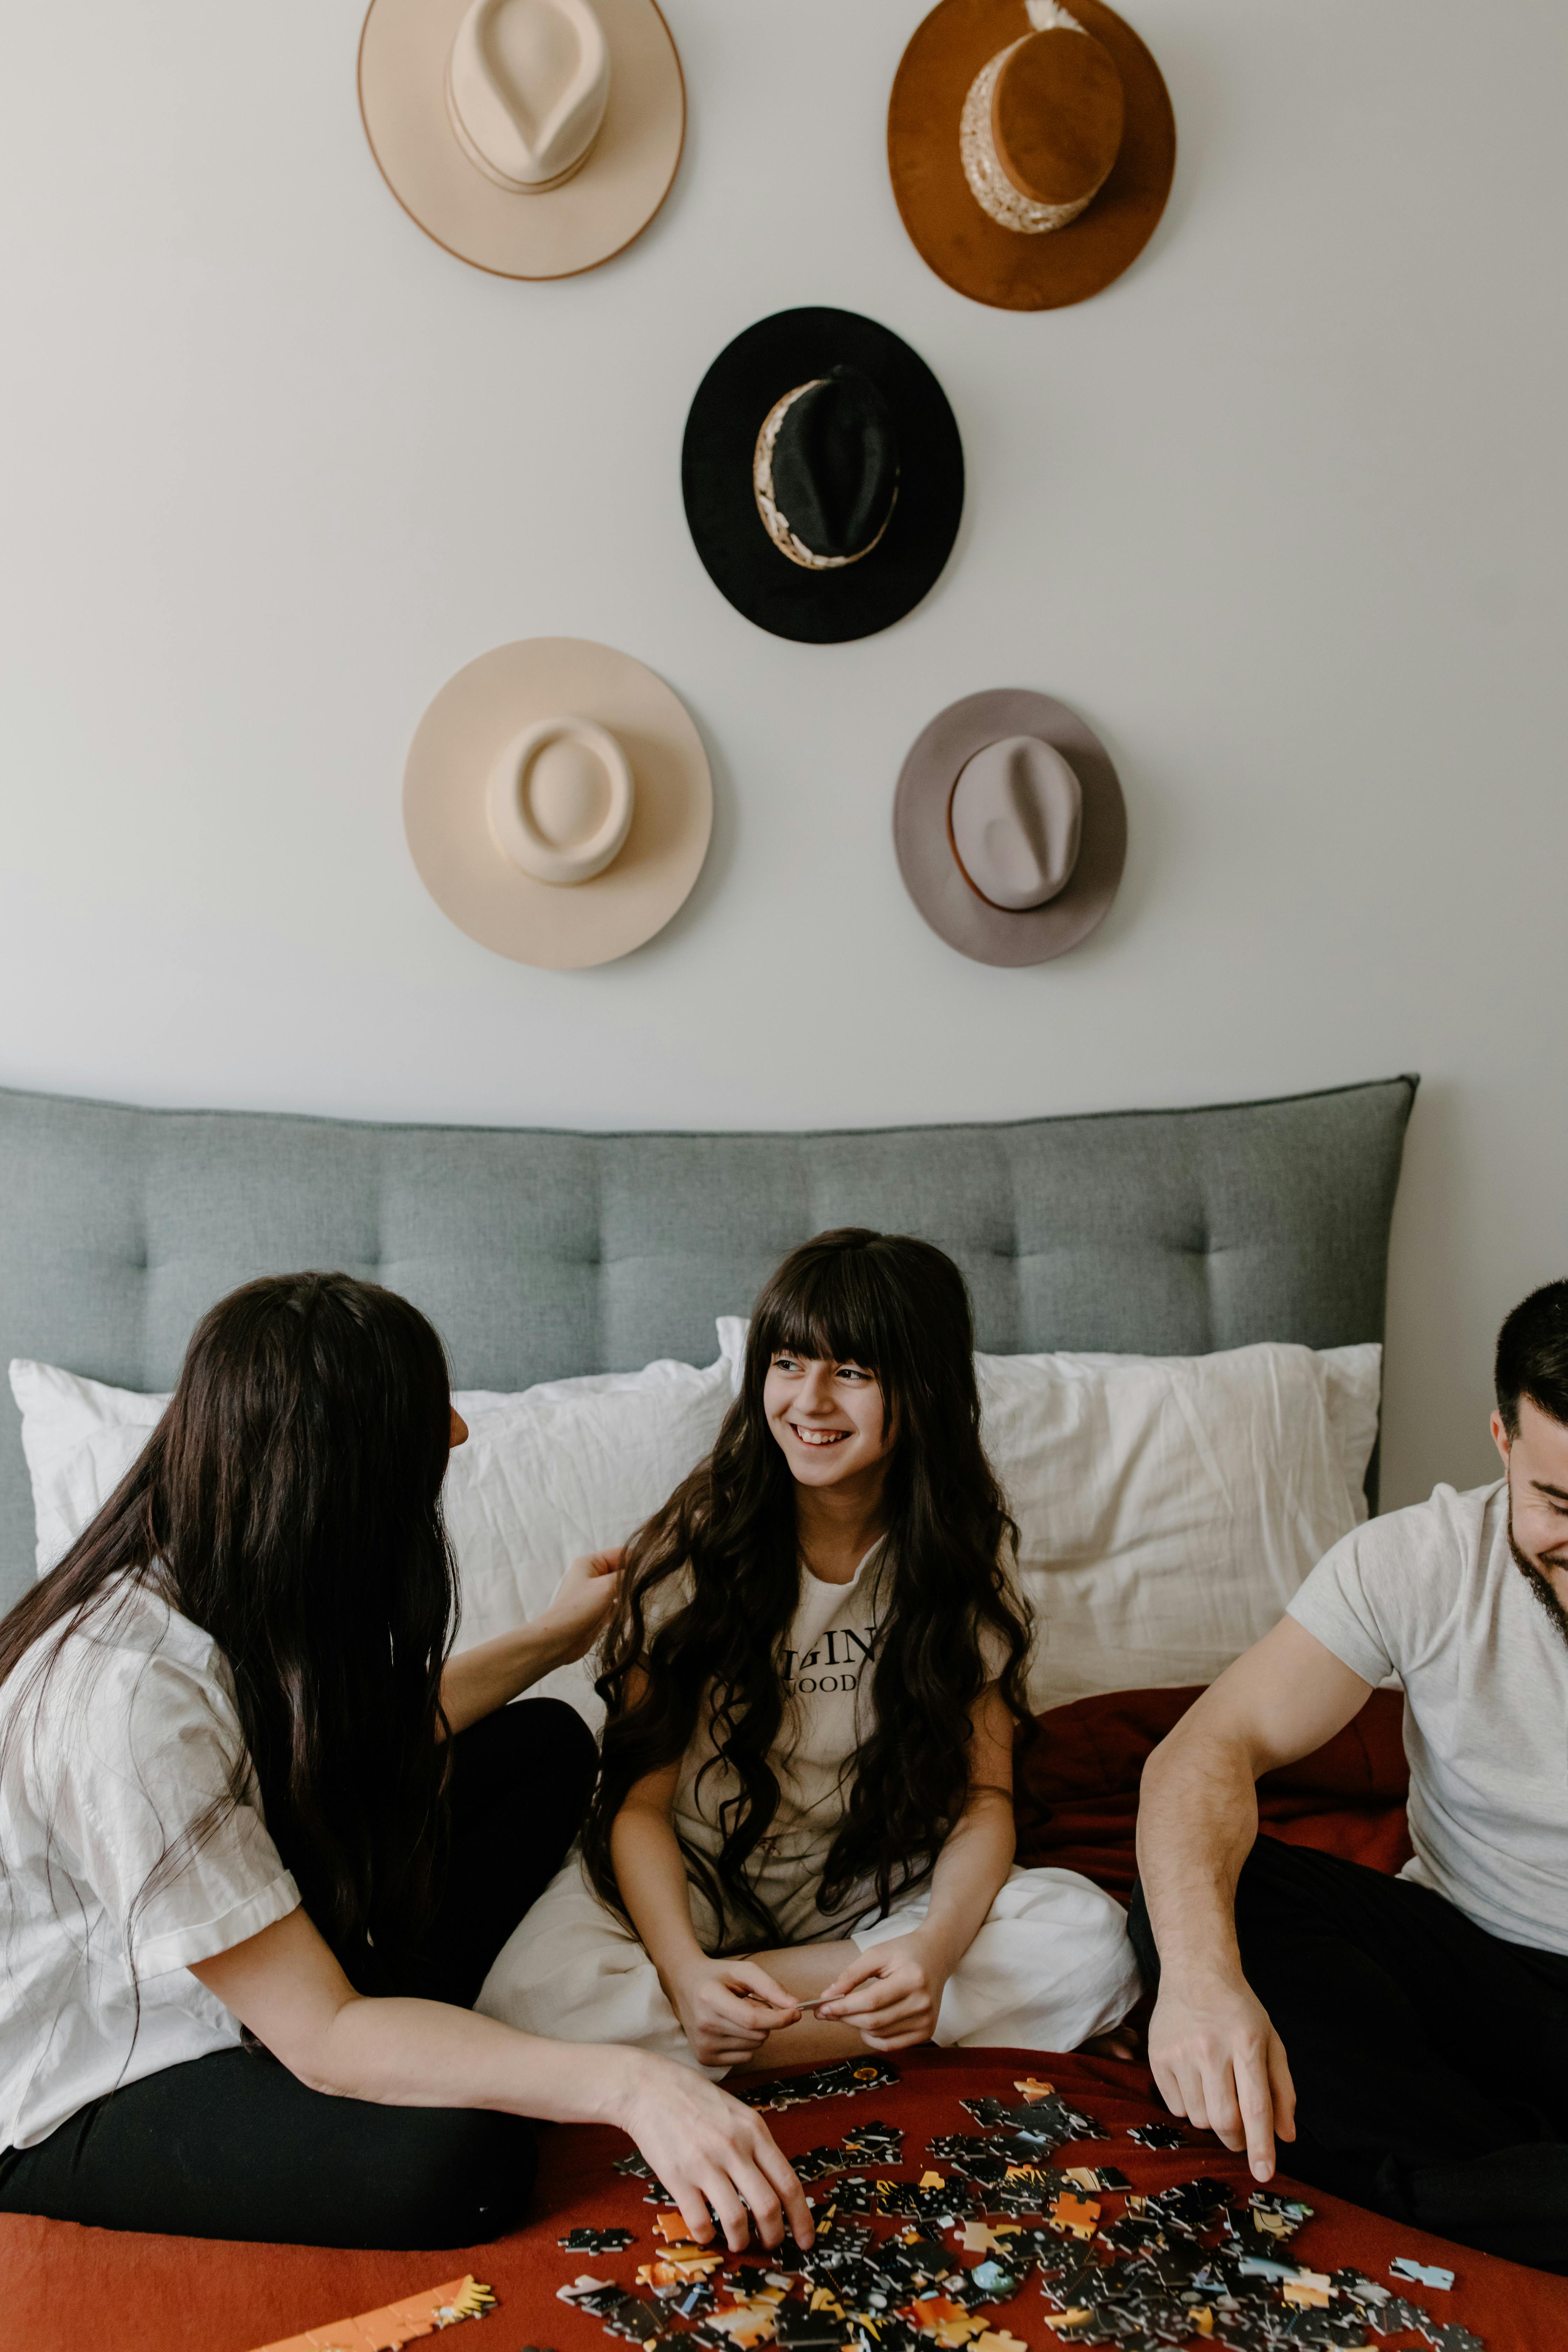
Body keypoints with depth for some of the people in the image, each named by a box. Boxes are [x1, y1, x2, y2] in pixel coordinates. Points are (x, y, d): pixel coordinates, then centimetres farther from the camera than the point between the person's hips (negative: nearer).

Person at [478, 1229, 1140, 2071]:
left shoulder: (967, 1548, -6)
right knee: (534, 1993, -32)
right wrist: (684, 1965, -32)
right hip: (699, 1878, -2)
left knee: (1093, 1944, -26)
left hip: (881, 1885, 3)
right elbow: (640, 1796, -12)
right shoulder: (700, 1537, -12)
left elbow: (985, 1795, -7)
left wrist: (936, 1943, -29)